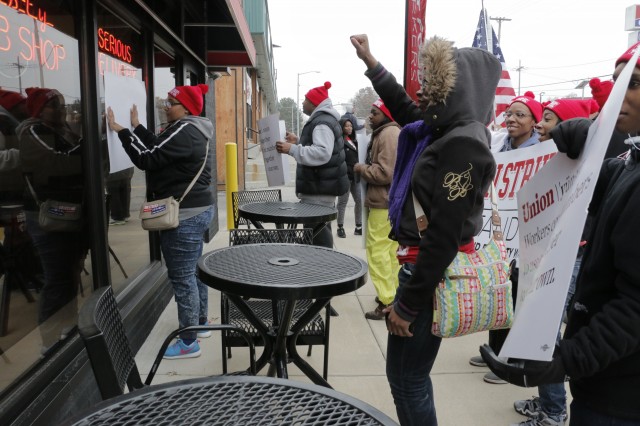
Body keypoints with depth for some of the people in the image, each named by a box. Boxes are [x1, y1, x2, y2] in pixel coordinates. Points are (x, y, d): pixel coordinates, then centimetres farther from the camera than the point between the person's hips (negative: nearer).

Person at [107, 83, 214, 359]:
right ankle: (200, 323, 32)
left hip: (184, 213, -11)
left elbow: (148, 159, -20)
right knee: (193, 270, 19)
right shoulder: (191, 130, 15)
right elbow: (159, 149, 21)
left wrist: (121, 131, -14)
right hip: (197, 209, 11)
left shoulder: (183, 131, -18)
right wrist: (136, 127, 20)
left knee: (182, 276, -4)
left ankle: (189, 342, 5)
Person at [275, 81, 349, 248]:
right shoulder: (322, 120, 20)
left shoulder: (322, 123, -16)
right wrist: (297, 142, 24)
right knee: (321, 230, 19)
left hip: (319, 190, -11)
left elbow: (322, 153, -30)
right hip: (320, 186, 11)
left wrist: (292, 149, -29)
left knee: (317, 233, -11)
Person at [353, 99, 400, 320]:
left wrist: (361, 168, -10)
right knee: (390, 250, 15)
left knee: (378, 251, -8)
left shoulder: (389, 134, -16)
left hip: (384, 203, -11)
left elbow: (385, 172, -23)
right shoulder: (385, 132, 18)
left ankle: (387, 301, -4)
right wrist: (366, 168, 11)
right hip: (390, 200, 11)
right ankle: (393, 293, 25)